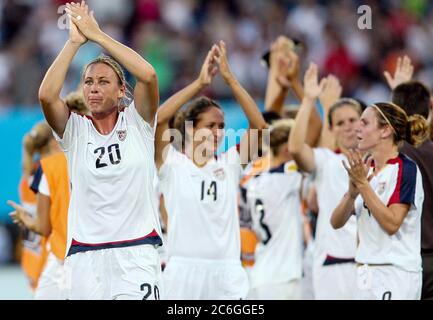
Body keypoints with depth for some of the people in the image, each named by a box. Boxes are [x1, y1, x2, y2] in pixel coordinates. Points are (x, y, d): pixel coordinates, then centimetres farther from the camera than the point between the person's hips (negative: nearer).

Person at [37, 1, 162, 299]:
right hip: (85, 257, 2)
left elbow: (148, 76, -13)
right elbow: (47, 95, -12)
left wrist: (96, 34, -7)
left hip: (136, 253, -2)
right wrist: (75, 41, -6)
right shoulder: (75, 130, 7)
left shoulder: (136, 122, 5)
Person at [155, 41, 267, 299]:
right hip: (183, 271, -2)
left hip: (226, 275, 2)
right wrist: (200, 83, -13)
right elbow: (157, 120, -13)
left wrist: (230, 78, -7)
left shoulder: (229, 163, 9)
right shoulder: (172, 162, 2)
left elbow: (260, 126, -1)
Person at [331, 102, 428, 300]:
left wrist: (363, 185, -18)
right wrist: (352, 192, -12)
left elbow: (391, 223, -18)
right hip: (366, 274, 7)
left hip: (395, 275, -7)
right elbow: (336, 222, 6)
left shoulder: (406, 169, -9)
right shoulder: (365, 170, 12)